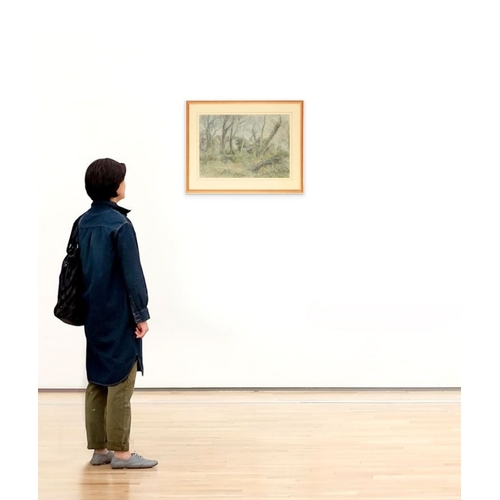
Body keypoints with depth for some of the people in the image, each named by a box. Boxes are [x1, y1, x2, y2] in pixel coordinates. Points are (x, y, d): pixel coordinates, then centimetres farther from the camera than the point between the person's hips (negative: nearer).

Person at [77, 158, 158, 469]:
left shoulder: (84, 223, 8)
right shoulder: (120, 224, -15)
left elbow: (78, 268, 14)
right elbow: (132, 274, -16)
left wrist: (88, 306, 19)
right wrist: (141, 314, -11)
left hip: (94, 315, 8)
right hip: (118, 316, -8)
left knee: (98, 381, 11)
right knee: (120, 381, -3)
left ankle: (99, 449, 17)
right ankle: (120, 452, 1)